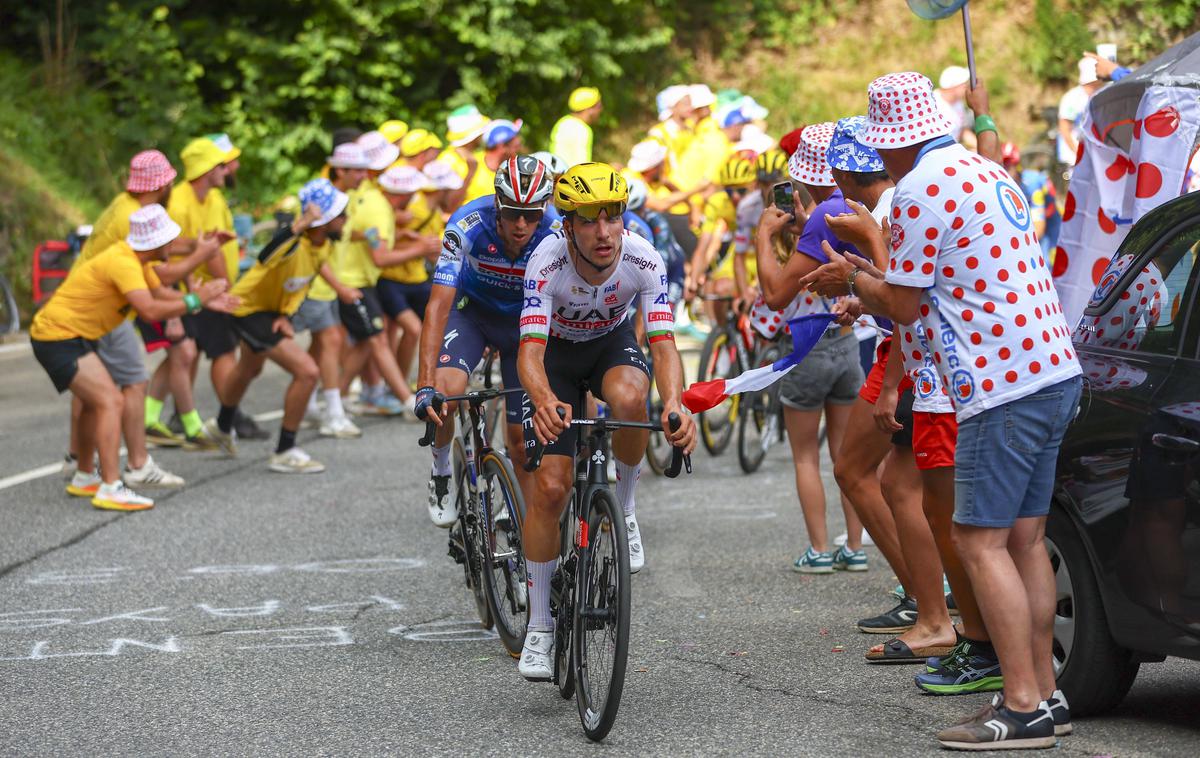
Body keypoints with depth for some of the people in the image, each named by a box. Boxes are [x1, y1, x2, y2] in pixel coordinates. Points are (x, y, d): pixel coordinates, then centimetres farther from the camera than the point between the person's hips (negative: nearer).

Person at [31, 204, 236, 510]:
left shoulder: (135, 258, 7)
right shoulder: (123, 263, -25)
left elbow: (160, 292, 12)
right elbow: (150, 310, -35)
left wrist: (204, 300, 0)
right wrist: (194, 300, -26)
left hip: (68, 336, 11)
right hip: (59, 336, -11)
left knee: (97, 402, 25)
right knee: (110, 401, -19)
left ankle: (84, 479, 39)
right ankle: (111, 489, -25)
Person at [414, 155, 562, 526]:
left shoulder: (556, 236, -30)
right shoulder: (468, 225, -33)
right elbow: (439, 305, -36)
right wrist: (425, 386, -45)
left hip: (524, 319, 1)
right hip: (472, 310, -1)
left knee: (522, 440, -2)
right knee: (445, 391, -29)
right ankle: (441, 471, 0)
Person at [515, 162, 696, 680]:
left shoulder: (643, 262, -30)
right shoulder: (548, 263, -34)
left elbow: (663, 343, -35)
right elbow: (530, 349, -42)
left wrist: (674, 401, -56)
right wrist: (544, 400, -64)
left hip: (611, 343, 1)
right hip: (556, 351, -1)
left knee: (628, 398, -37)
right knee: (550, 487, -13)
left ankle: (623, 511, -8)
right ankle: (539, 627, 0)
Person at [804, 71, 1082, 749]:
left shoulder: (920, 192, -12)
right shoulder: (985, 171, 17)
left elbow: (904, 305, -5)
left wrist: (853, 278, 13)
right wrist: (871, 281, 28)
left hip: (1002, 387, -9)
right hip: (1056, 371, 9)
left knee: (981, 541, -6)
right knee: (1024, 537, 12)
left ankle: (1023, 707, -7)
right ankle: (1045, 694, 16)